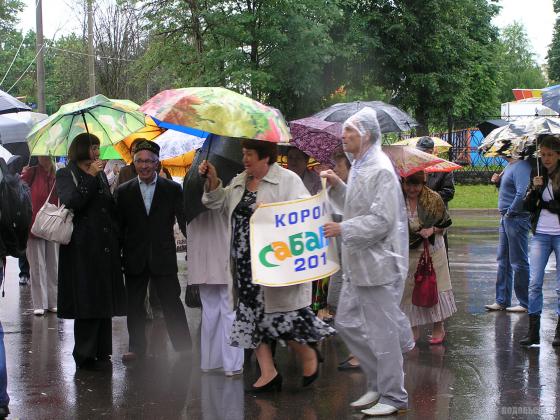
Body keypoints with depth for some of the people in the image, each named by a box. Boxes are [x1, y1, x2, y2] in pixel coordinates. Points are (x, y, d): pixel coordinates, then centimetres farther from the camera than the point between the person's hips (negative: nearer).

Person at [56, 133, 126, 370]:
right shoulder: (65, 175, 1)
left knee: (104, 301, 7)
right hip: (83, 248, -6)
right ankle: (85, 355, 2)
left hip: (106, 248, 6)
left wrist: (116, 238, 8)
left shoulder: (101, 175, 19)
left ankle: (102, 353, 13)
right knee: (87, 302, -6)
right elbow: (71, 203, -16)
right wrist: (90, 177, -14)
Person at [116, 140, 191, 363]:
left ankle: (184, 347, 9)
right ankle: (136, 347, 21)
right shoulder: (124, 191, 5)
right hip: (134, 259, 2)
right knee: (134, 305, 9)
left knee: (172, 303, 0)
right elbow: (119, 226, 6)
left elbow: (184, 220, 0)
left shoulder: (172, 189, 1)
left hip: (163, 257, -2)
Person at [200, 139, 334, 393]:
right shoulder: (239, 182, 15)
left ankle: (309, 354, 20)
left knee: (279, 317, -6)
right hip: (245, 265, 7)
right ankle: (268, 373, 14)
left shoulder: (287, 180, -6)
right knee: (251, 315, 7)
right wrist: (212, 179, 4)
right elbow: (220, 203, 17)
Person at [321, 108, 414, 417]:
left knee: (382, 332, -1)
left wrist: (343, 229, -22)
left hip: (379, 264, -10)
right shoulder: (359, 167, 14)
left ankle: (393, 397, 11)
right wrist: (337, 186, 9)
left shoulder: (380, 171, -17)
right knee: (347, 322, 14)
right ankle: (378, 383, 26)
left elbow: (381, 220, -22)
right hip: (358, 264, 10)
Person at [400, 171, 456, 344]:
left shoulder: (434, 199, -6)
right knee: (408, 289, 4)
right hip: (407, 252, 1)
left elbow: (445, 223, 3)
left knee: (434, 286, 2)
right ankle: (413, 330, 16)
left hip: (432, 250, -1)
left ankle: (438, 328, 15)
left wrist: (432, 230, -14)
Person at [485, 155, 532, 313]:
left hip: (517, 219, -10)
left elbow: (522, 194, -28)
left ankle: (525, 304, 8)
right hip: (506, 219, 10)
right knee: (503, 261, 15)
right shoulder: (509, 166, 13)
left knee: (519, 263, -1)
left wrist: (511, 212, -18)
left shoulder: (521, 167, -18)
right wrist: (498, 181, 5)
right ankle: (502, 301, 23)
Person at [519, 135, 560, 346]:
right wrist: (534, 189, -10)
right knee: (534, 282, -4)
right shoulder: (537, 174, 8)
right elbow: (527, 206, 6)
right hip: (541, 233, 3)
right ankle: (533, 331, 0)